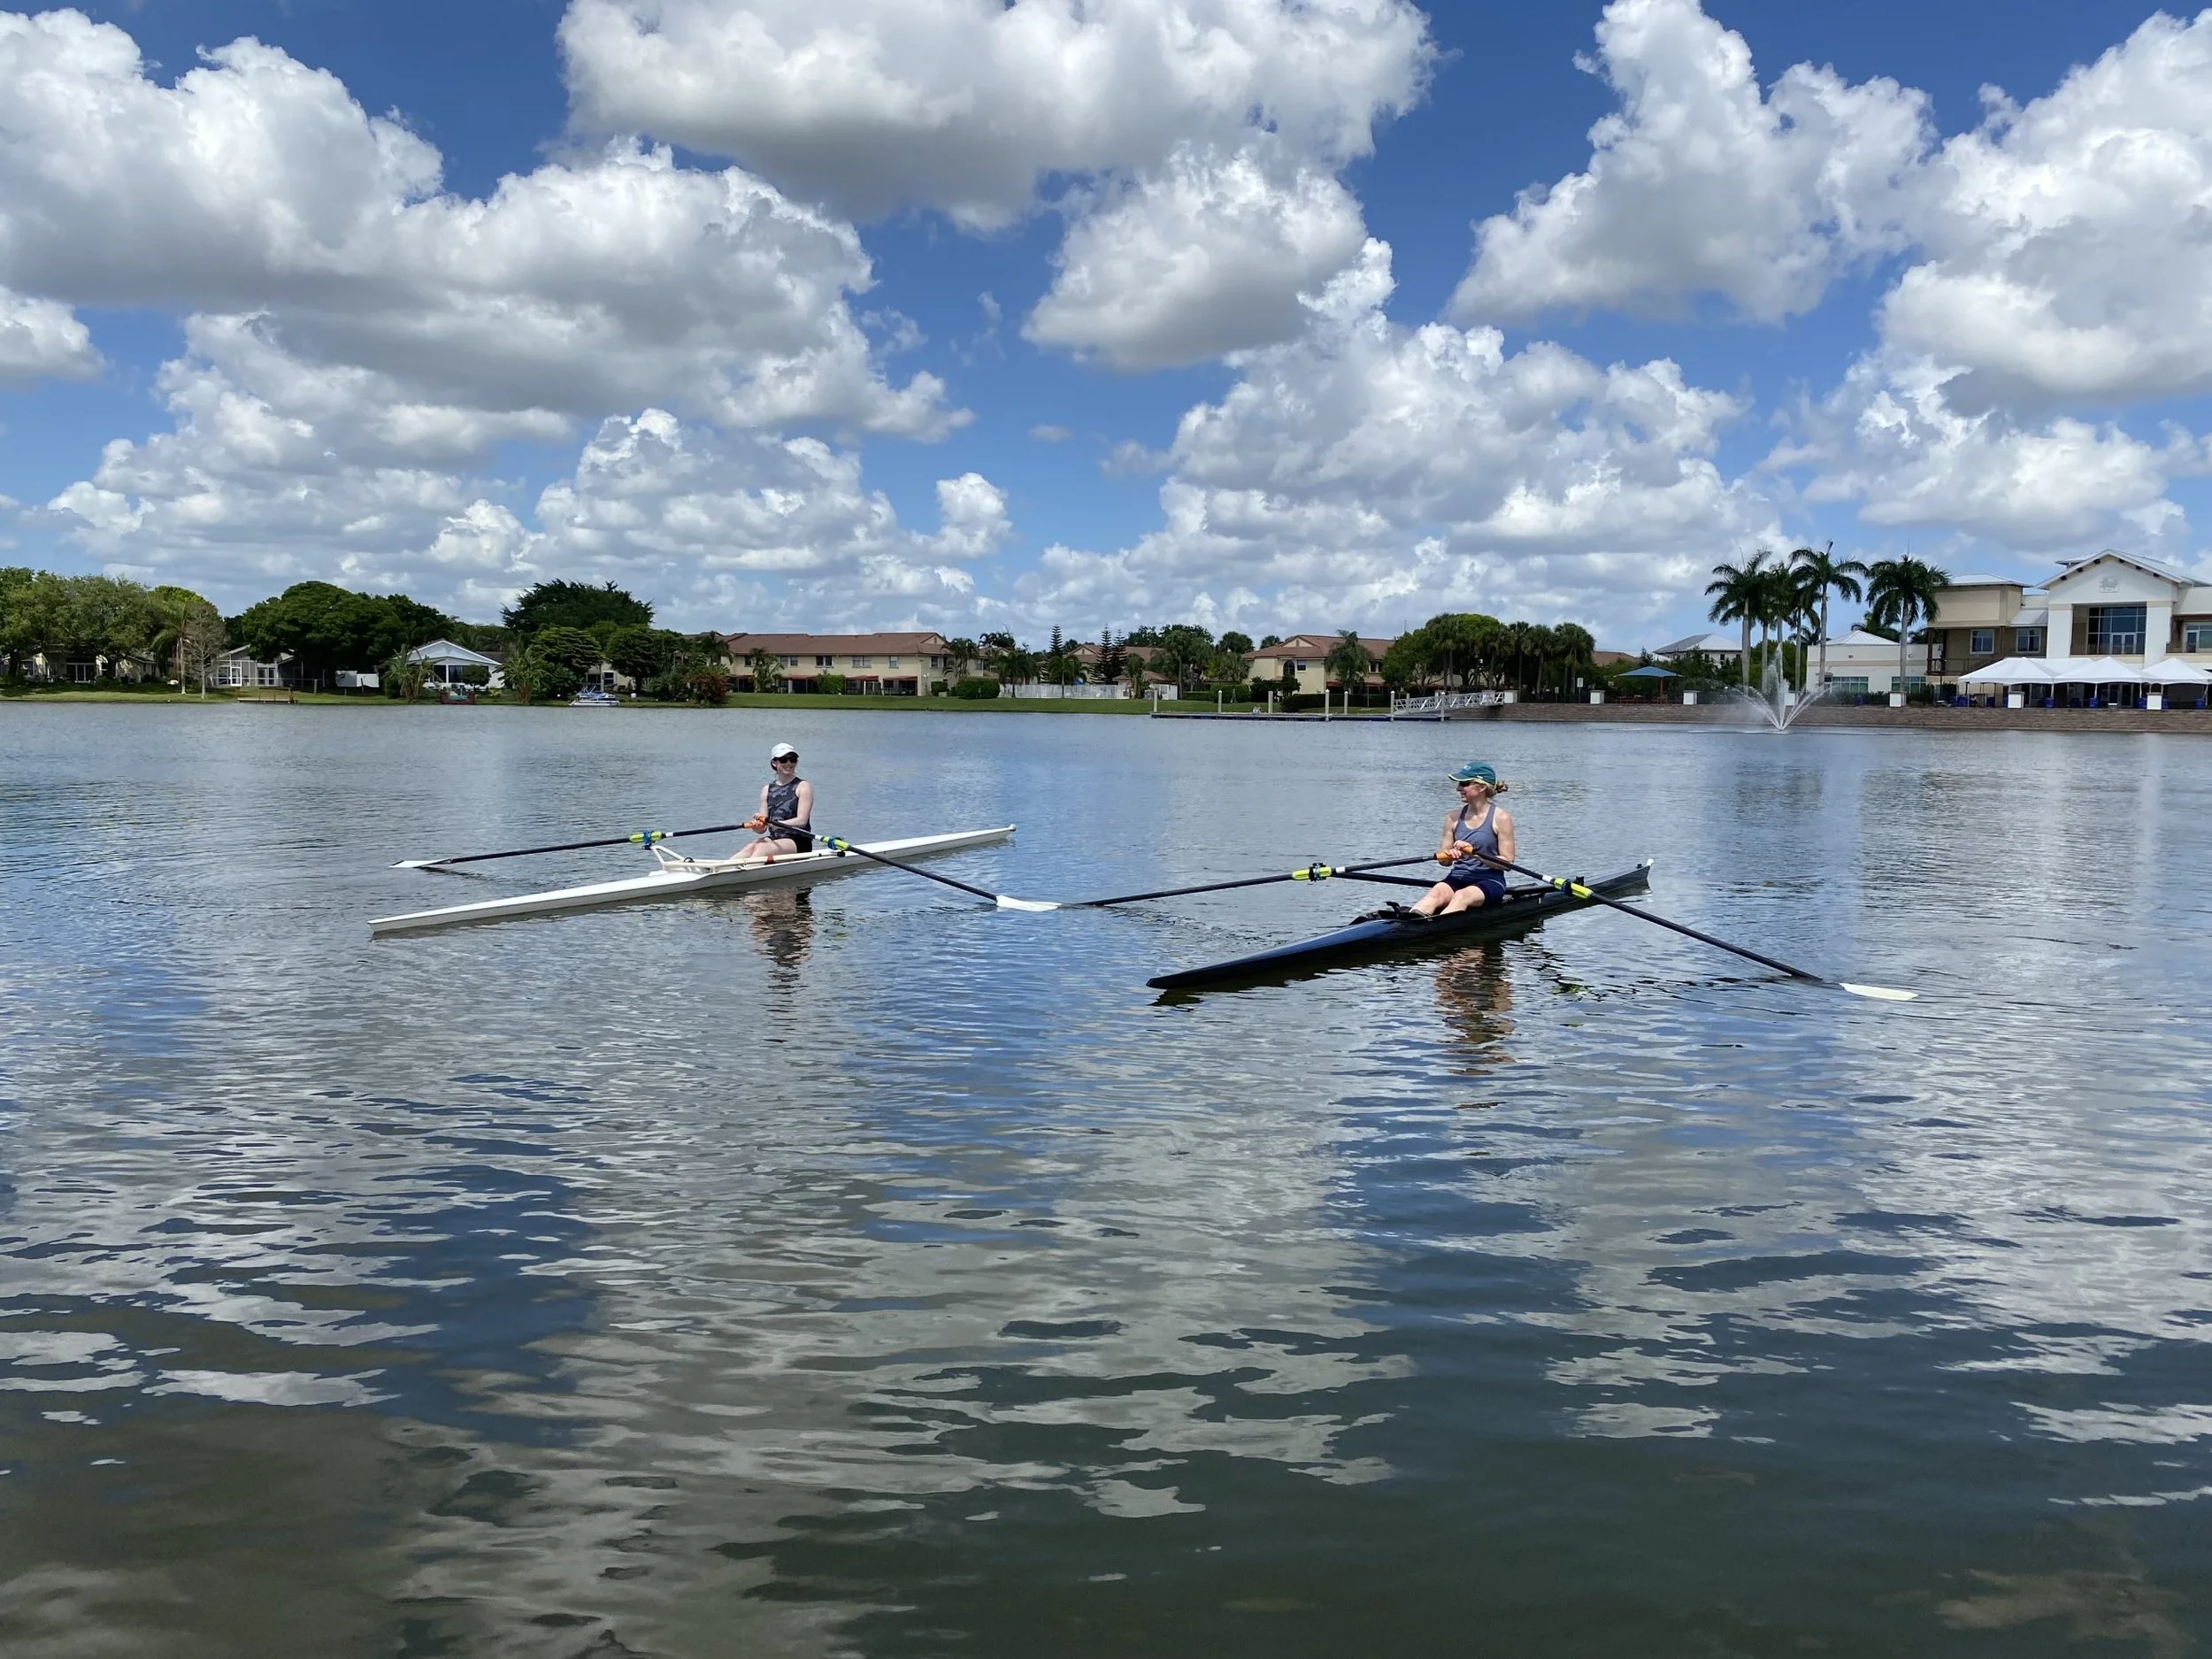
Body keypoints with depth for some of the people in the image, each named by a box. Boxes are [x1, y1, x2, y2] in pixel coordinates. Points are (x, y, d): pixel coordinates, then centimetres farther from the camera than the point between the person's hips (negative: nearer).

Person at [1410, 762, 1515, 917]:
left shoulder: (1501, 818, -2)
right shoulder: (1455, 818, 10)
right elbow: (1443, 860, 13)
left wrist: (1474, 853, -18)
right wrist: (1451, 856, -12)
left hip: (1490, 881, -3)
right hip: (1457, 879, 4)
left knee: (1462, 896, -36)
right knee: (1436, 892, -30)